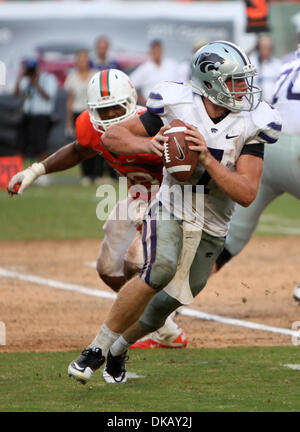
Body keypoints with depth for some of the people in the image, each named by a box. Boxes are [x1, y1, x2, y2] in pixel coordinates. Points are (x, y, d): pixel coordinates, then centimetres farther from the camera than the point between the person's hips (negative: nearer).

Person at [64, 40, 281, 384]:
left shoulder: (250, 126, -11)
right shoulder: (177, 107, -12)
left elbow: (247, 194, -18)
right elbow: (112, 136, -5)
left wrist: (207, 159, -29)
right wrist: (148, 144, -26)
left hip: (210, 230, 3)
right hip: (170, 211, -3)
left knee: (165, 305, 9)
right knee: (161, 270, -31)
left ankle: (119, 347, 41)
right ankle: (97, 348, -19)